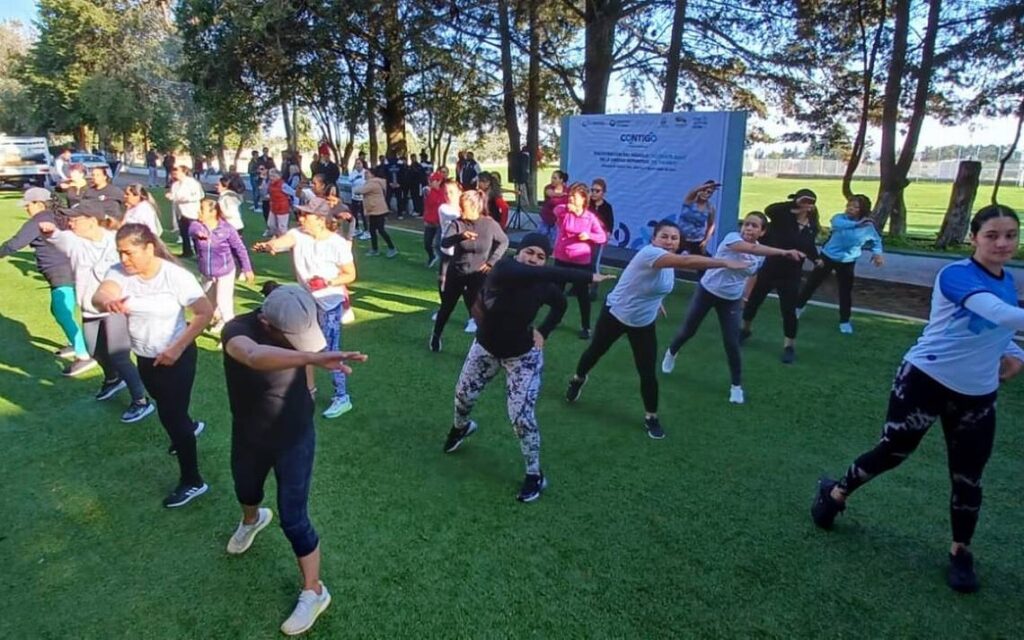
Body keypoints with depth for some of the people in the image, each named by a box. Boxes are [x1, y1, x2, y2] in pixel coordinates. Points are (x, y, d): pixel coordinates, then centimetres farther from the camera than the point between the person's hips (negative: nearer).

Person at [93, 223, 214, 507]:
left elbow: (205, 312, -22)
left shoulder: (176, 276, -23)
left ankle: (192, 481, 11)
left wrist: (177, 348, -27)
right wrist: (107, 301, -57)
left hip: (176, 357, -6)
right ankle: (190, 426, 61)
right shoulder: (118, 272, -12)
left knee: (171, 415, -3)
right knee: (166, 408, 27)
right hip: (144, 357, 6)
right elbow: (99, 295, -31)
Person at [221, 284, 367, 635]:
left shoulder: (297, 327, -22)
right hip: (248, 436, 1)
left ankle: (314, 592, 25)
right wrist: (313, 357, -73)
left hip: (295, 437, -1)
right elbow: (255, 356, -59)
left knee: (293, 519, 2)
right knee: (246, 493, 30)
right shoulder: (237, 330, -32)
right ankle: (252, 520, 67)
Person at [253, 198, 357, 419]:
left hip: (329, 304, -6)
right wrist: (269, 245, -53)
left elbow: (350, 275, -11)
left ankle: (342, 398, 12)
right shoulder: (298, 234, -7)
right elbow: (282, 241, -30)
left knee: (330, 351, -3)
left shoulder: (338, 244, -19)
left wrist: (329, 282, -27)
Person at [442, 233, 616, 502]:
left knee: (521, 417, -9)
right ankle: (461, 427, 58)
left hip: (522, 356, -2)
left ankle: (535, 476, 12)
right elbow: (536, 275, -46)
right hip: (486, 348, 2)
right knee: (463, 394, 22)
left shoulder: (545, 287, -18)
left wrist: (543, 332, -6)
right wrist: (588, 276, -47)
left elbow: (561, 305, 7)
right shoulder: (503, 268, -26)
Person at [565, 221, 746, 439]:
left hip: (643, 323, 6)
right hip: (615, 315, -5)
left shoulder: (670, 262, -5)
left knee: (648, 373, -1)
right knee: (596, 351, 19)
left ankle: (651, 417, 20)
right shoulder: (649, 253, -32)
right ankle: (578, 379, 51)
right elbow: (686, 262, -48)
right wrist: (724, 262, -51)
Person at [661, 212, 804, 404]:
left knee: (732, 344, -3)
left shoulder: (761, 255, -5)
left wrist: (745, 298, 11)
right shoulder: (732, 238, -23)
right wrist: (783, 252, -55)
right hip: (707, 291, -3)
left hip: (731, 300, 3)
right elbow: (752, 248, -44)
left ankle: (737, 386, 15)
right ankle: (671, 353, 46)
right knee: (688, 330, 14)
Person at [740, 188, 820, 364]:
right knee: (753, 300, 14)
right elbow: (769, 210, -32)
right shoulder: (783, 217, -12)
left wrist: (817, 259, -3)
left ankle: (789, 346, 15)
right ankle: (745, 330, 40)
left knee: (789, 310, -1)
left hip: (790, 274, 2)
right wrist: (793, 203, -32)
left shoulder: (812, 227, 0)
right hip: (768, 268, -1)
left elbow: (809, 247, 13)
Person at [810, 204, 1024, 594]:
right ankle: (835, 493, 33)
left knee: (968, 478, 9)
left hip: (977, 396, 6)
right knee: (891, 451, 9)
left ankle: (960, 553, 29)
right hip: (925, 381, -6)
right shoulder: (955, 275, -20)